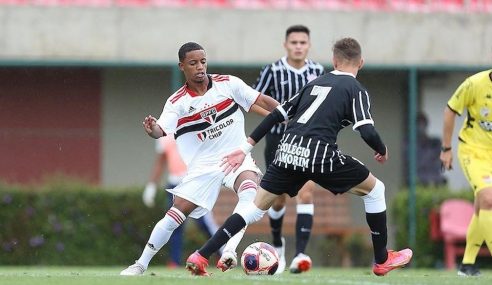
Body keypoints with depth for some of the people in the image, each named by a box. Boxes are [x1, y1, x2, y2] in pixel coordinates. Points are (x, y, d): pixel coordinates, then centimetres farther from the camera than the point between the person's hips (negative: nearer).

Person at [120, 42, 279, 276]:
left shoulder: (228, 84, -4)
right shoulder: (177, 102, -5)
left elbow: (263, 102, 0)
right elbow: (162, 130, -18)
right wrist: (152, 130, -42)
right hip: (203, 166, 0)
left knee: (250, 192, -33)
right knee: (175, 215, -5)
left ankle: (229, 251, -35)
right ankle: (141, 264, 10)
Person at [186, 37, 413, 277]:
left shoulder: (316, 83, 23)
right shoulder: (356, 90, 6)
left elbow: (277, 115, 21)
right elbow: (367, 132, -7)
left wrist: (246, 148, 23)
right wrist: (382, 151, 15)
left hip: (288, 150, 5)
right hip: (321, 153, -5)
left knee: (256, 208, 14)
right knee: (374, 190, 16)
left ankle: (200, 257, 5)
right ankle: (382, 260, 21)